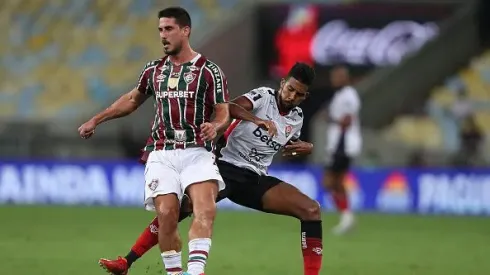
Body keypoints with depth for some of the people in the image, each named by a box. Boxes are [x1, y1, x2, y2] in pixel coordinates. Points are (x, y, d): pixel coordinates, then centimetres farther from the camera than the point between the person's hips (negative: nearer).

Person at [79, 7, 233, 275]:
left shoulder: (209, 71, 1)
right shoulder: (154, 70, 15)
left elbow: (223, 113, 0)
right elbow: (132, 100, 30)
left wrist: (215, 126, -24)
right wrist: (94, 121, 30)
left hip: (196, 152, -3)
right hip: (162, 154, 3)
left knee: (205, 210, -25)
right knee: (166, 214, -14)